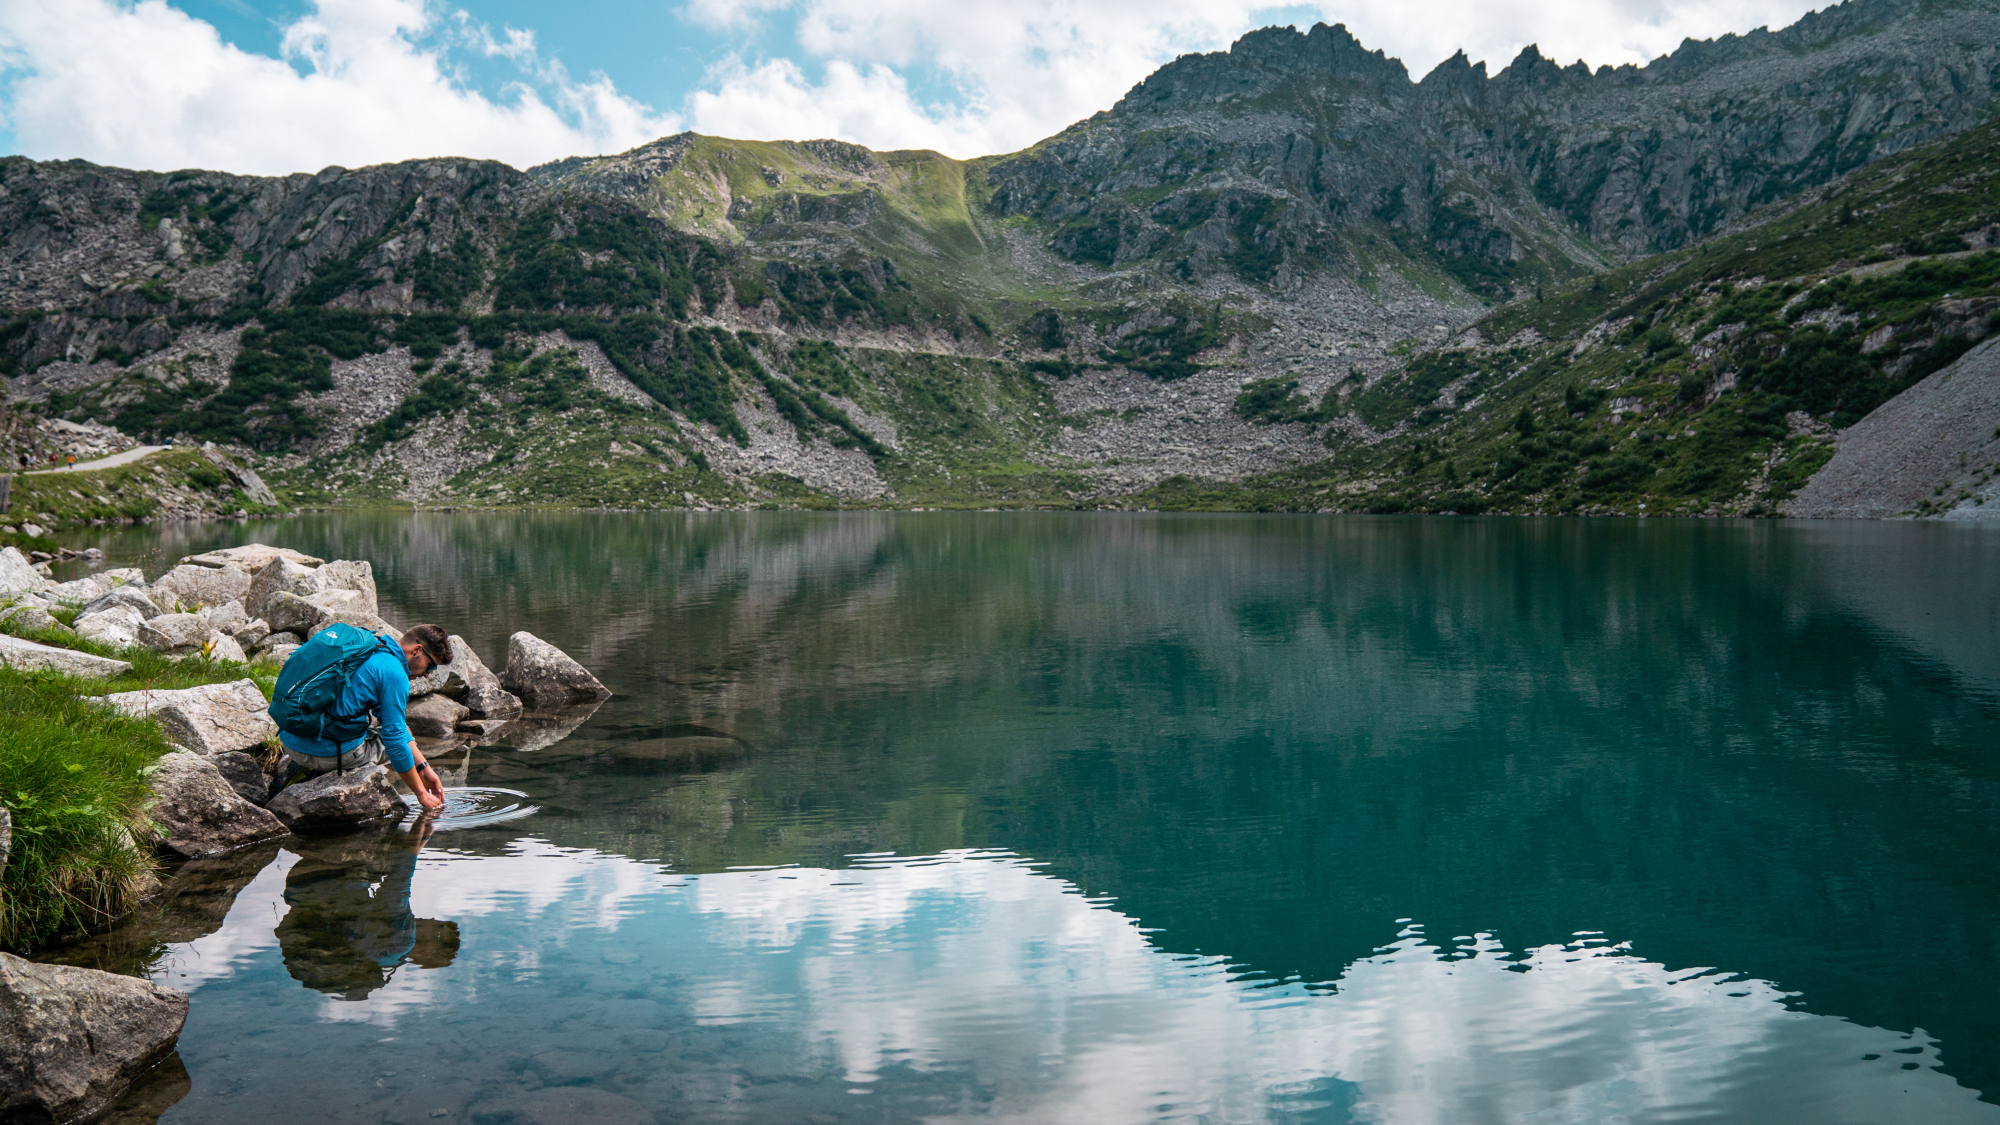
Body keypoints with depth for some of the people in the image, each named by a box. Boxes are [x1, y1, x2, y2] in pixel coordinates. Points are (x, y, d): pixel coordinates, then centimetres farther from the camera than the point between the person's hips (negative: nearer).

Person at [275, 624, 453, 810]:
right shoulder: (394, 674, -13)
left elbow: (392, 721, 24)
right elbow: (395, 739, -13)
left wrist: (423, 767, 21)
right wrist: (421, 794, -3)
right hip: (328, 751, -8)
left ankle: (302, 768, 12)